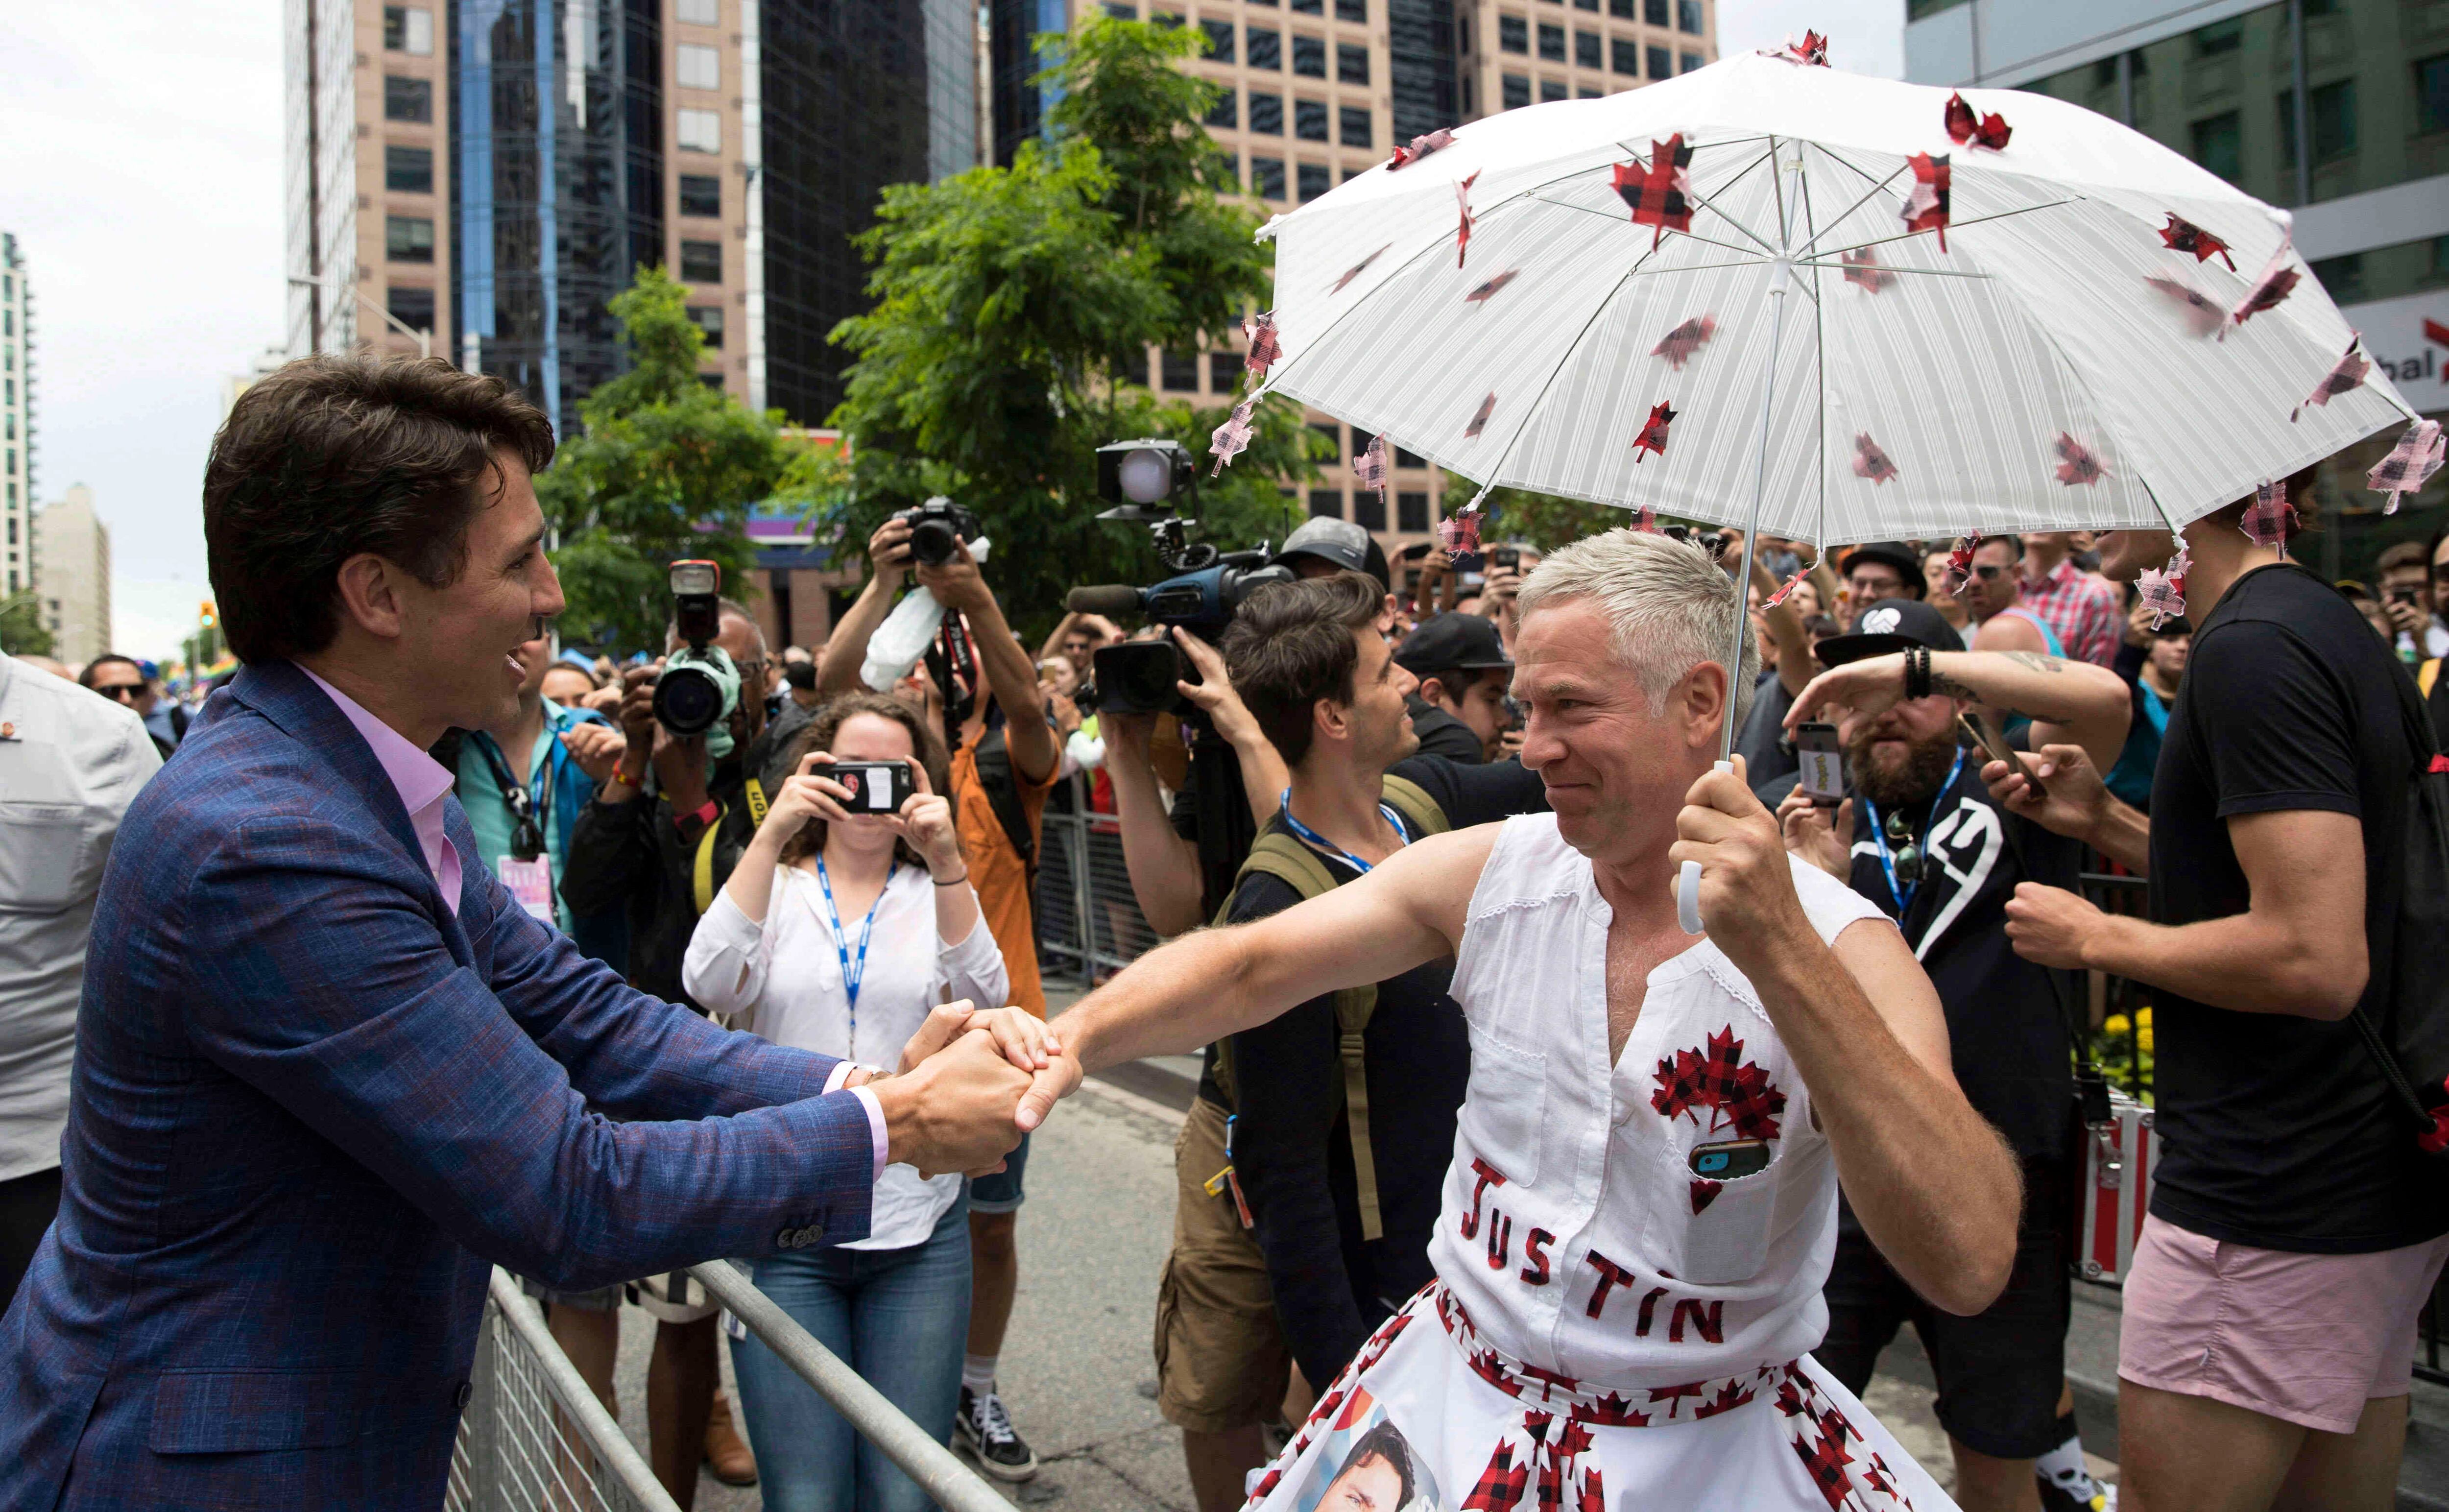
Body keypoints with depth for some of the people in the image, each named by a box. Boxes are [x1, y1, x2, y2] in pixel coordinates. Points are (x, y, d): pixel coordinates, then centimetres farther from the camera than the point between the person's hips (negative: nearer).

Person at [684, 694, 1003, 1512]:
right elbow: (710, 983, -14)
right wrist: (769, 837, -19)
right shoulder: (775, 887, 7)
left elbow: (981, 995, -11)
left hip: (920, 1229, 1)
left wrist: (946, 861, -22)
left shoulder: (937, 895, 8)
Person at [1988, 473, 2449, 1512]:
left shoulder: (2250, 647, -19)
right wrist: (2107, 824, 11)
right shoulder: (2334, 628, 12)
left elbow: (2317, 959, -26)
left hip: (2270, 1211, -10)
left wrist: (2095, 937, -12)